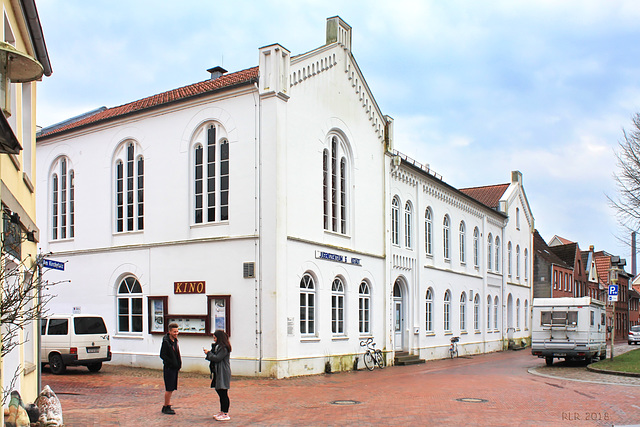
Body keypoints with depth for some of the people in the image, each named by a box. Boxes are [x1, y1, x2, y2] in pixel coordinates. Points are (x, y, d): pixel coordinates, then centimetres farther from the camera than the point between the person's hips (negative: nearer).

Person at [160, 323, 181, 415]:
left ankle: (167, 406, 22)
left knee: (171, 388, 13)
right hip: (168, 368, -8)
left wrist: (178, 364, 9)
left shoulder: (175, 340, 9)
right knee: (169, 389, -3)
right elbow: (162, 355, -17)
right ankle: (166, 407, 7)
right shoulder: (166, 342, -16)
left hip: (175, 368, 8)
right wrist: (172, 363, -20)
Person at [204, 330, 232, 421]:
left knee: (223, 393, -6)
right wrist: (209, 354, 1)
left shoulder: (224, 348, -15)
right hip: (218, 372, 10)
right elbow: (215, 357, 18)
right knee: (219, 391, 15)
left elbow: (217, 358, -20)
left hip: (223, 373, -10)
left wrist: (209, 353, -9)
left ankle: (226, 414, -1)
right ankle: (222, 412, 24)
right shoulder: (217, 346, 17)